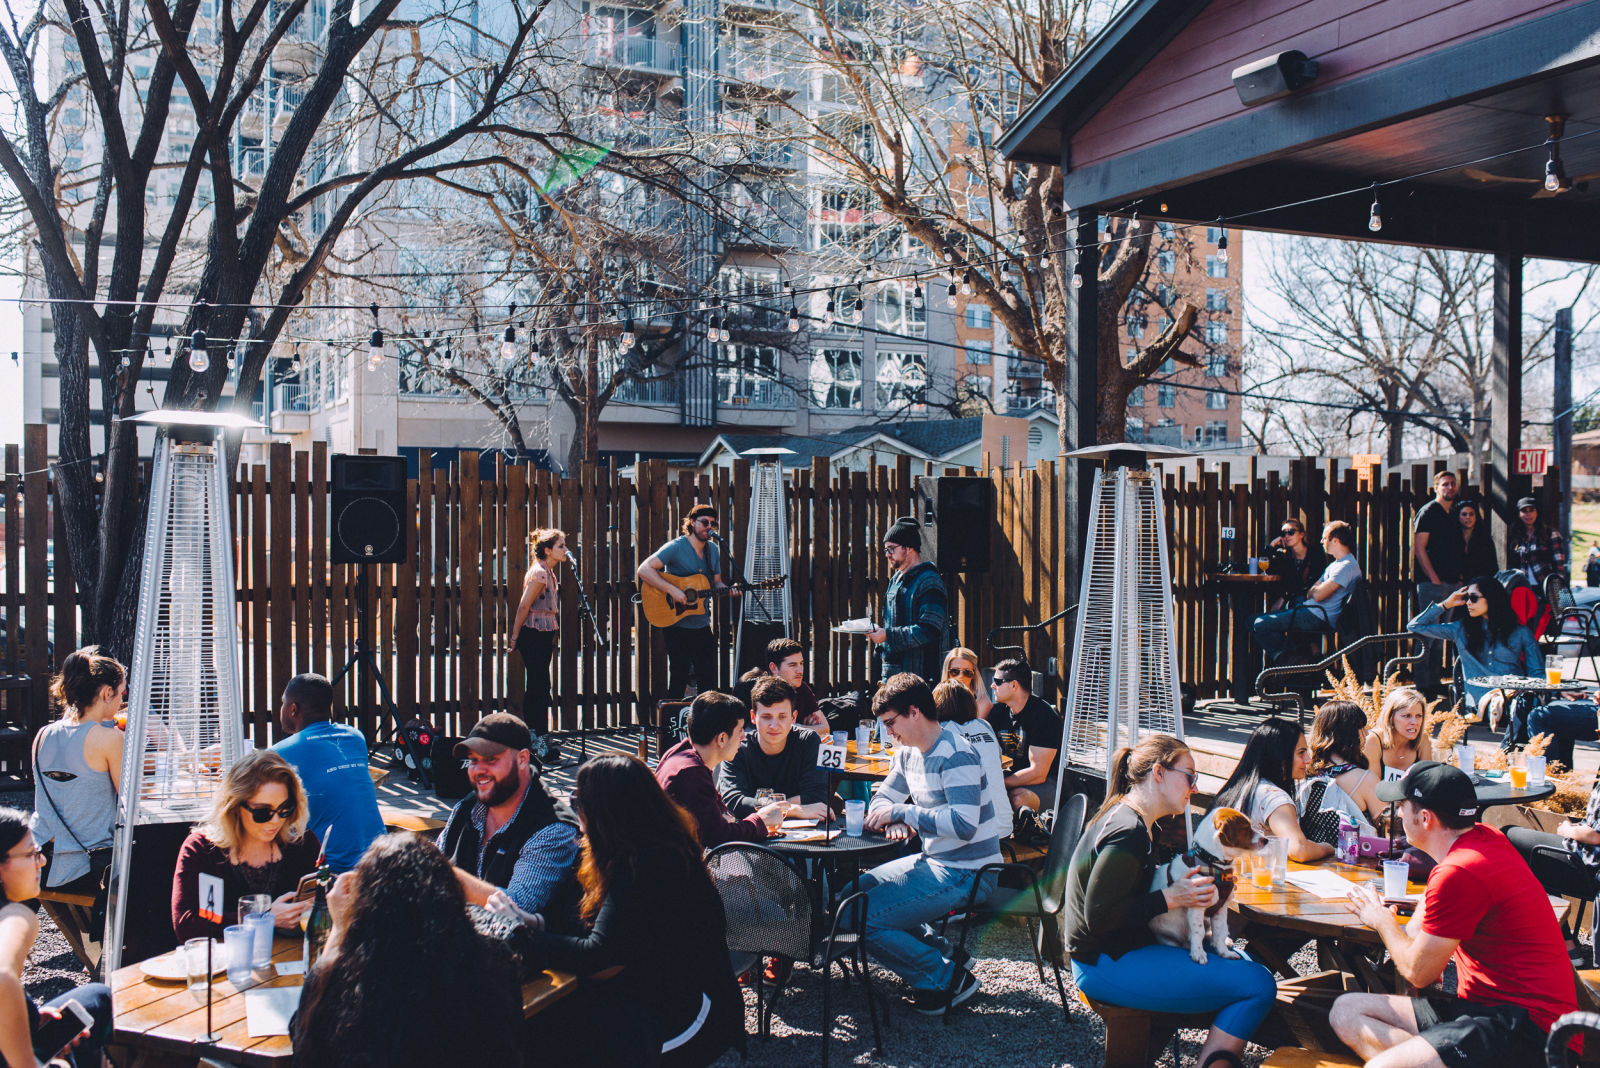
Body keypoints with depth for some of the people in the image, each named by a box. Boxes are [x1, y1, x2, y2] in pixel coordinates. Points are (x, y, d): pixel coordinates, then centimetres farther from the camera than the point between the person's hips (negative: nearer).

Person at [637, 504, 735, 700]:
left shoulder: (713, 551, 9)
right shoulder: (676, 547, -13)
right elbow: (644, 570, -21)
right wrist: (672, 590, -28)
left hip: (702, 624, 6)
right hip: (676, 624, -6)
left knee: (708, 679, 10)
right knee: (678, 678, -2)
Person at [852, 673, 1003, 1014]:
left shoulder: (956, 755, -20)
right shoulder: (909, 752, 8)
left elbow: (963, 825, -31)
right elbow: (882, 798, 18)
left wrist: (900, 811, -24)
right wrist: (894, 822, -7)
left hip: (967, 874, -10)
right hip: (933, 861, 10)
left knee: (859, 918, -17)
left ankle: (948, 978, -4)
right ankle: (941, 952, 11)